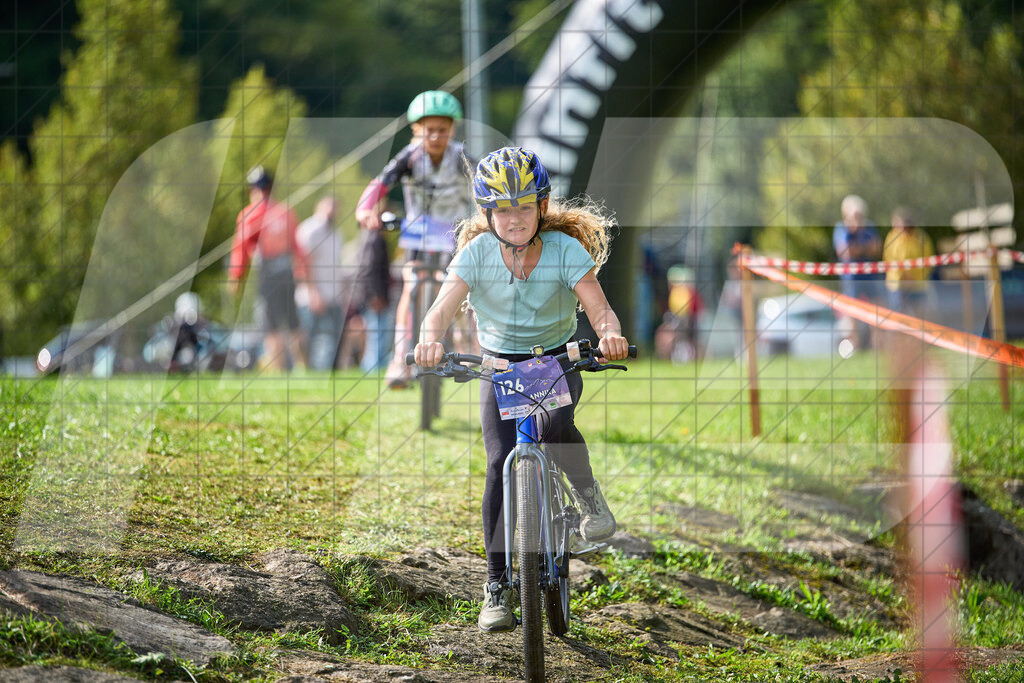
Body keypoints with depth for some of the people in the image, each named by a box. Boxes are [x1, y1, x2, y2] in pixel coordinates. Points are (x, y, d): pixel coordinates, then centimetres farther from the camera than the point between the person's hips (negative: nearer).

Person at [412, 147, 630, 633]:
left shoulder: (565, 249, -18)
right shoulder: (477, 253, -16)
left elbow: (600, 309, -25)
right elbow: (443, 307, -26)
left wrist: (610, 334, -49)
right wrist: (431, 339, -49)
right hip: (500, 366, 1)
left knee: (555, 424, -34)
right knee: (500, 465, -17)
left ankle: (587, 492, -2)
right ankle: (497, 585, -8)